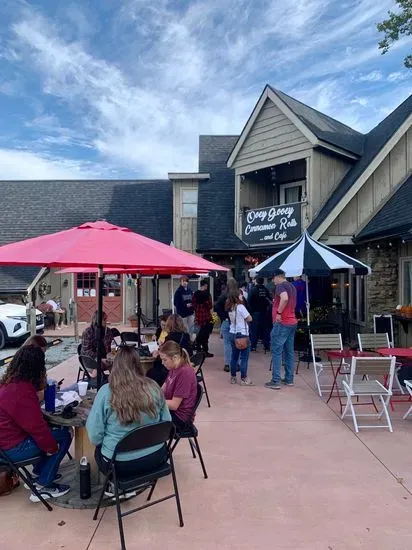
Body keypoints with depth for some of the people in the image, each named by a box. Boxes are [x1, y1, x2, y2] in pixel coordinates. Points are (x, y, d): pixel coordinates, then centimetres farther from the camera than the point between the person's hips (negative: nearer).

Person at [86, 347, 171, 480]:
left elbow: (95, 437, -11)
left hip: (119, 464, -2)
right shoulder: (154, 387, -7)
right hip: (155, 458, 2)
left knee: (99, 450, 30)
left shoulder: (106, 391, -15)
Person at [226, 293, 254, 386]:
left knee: (234, 356, 14)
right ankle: (243, 379, 4)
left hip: (233, 334, 7)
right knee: (244, 357, 1)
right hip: (242, 334, -7)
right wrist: (244, 318, 6)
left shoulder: (230, 308, 7)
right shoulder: (240, 307, -14)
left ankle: (233, 377, 20)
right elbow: (249, 319, -12)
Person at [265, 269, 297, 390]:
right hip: (292, 322, 9)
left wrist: (279, 312, -23)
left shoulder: (280, 286, -11)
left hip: (282, 323, -9)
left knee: (277, 351, -5)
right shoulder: (292, 286, 16)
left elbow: (285, 298, -31)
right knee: (290, 351, 13)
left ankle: (275, 381, -5)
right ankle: (289, 379, 19)